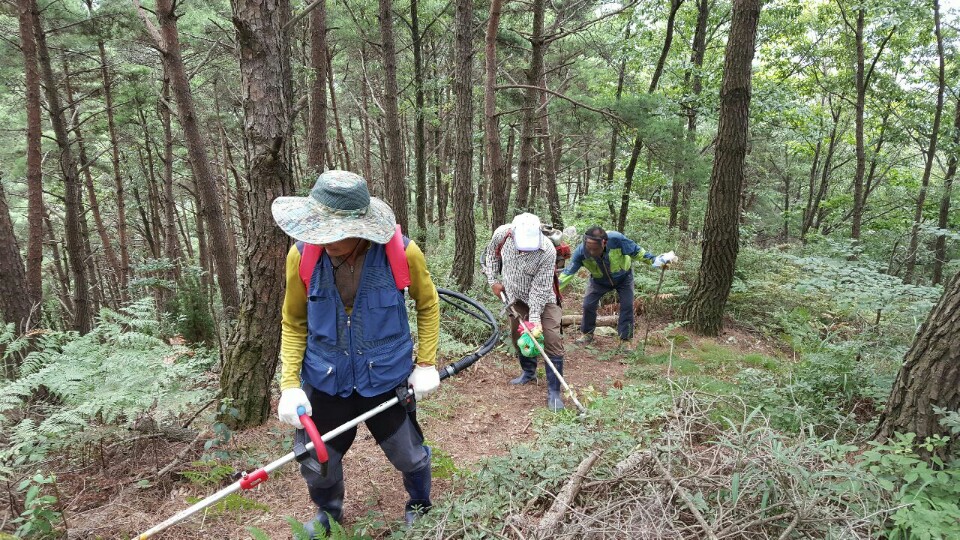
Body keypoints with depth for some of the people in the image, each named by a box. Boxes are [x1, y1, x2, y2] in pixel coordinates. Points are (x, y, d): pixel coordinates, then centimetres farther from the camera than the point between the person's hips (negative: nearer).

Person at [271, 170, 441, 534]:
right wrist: (290, 383, -10)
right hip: (324, 382, 2)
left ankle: (420, 507, 53)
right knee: (316, 464, 16)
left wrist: (426, 363, -3)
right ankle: (328, 515, 52)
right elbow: (294, 324, -2)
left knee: (409, 456, 17)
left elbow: (427, 304, -1)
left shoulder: (402, 252, -21)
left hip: (386, 379, -1)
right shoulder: (302, 255, -17)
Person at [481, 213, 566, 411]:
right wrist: (493, 281, -2)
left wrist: (535, 318, -29)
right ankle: (528, 372, 39)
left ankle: (554, 392, -5)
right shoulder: (502, 233, -23)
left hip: (543, 298, -4)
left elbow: (540, 288, -28)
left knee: (552, 339, -13)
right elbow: (491, 253, 1)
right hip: (515, 296, 4)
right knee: (518, 335, 14)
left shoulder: (547, 251, -34)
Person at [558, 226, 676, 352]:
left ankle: (625, 340, 9)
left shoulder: (617, 239, -41)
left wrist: (653, 260, -21)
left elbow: (636, 251, -23)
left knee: (627, 306, -6)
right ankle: (587, 334, 20)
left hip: (623, 277, -1)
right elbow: (568, 272, -27)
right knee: (588, 305, -5)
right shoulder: (581, 252, -37)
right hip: (599, 280, 1)